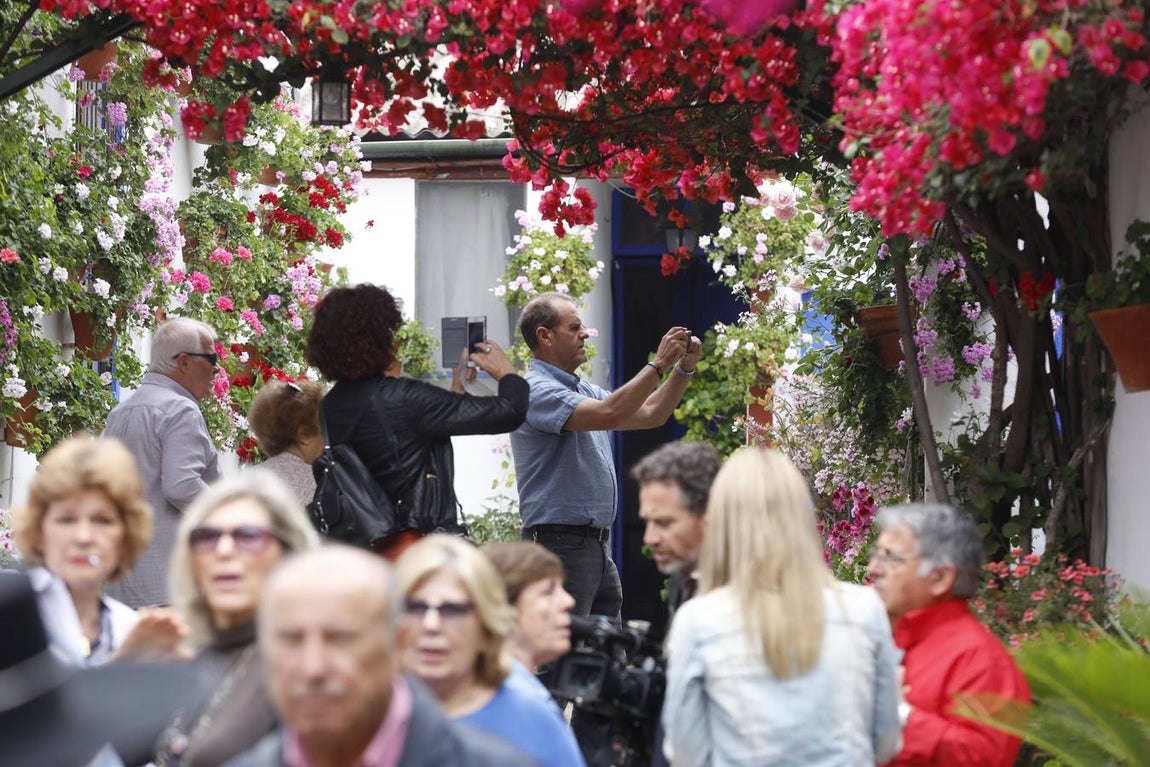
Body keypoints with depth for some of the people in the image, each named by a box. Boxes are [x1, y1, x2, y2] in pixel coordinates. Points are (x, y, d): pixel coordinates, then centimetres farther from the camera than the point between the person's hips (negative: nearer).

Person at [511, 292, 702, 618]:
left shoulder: (583, 390, 18)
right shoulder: (535, 390, -13)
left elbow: (651, 415, 22)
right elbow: (607, 414, -25)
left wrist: (684, 368, 8)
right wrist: (658, 365, -19)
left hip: (598, 543, 10)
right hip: (559, 543, -10)